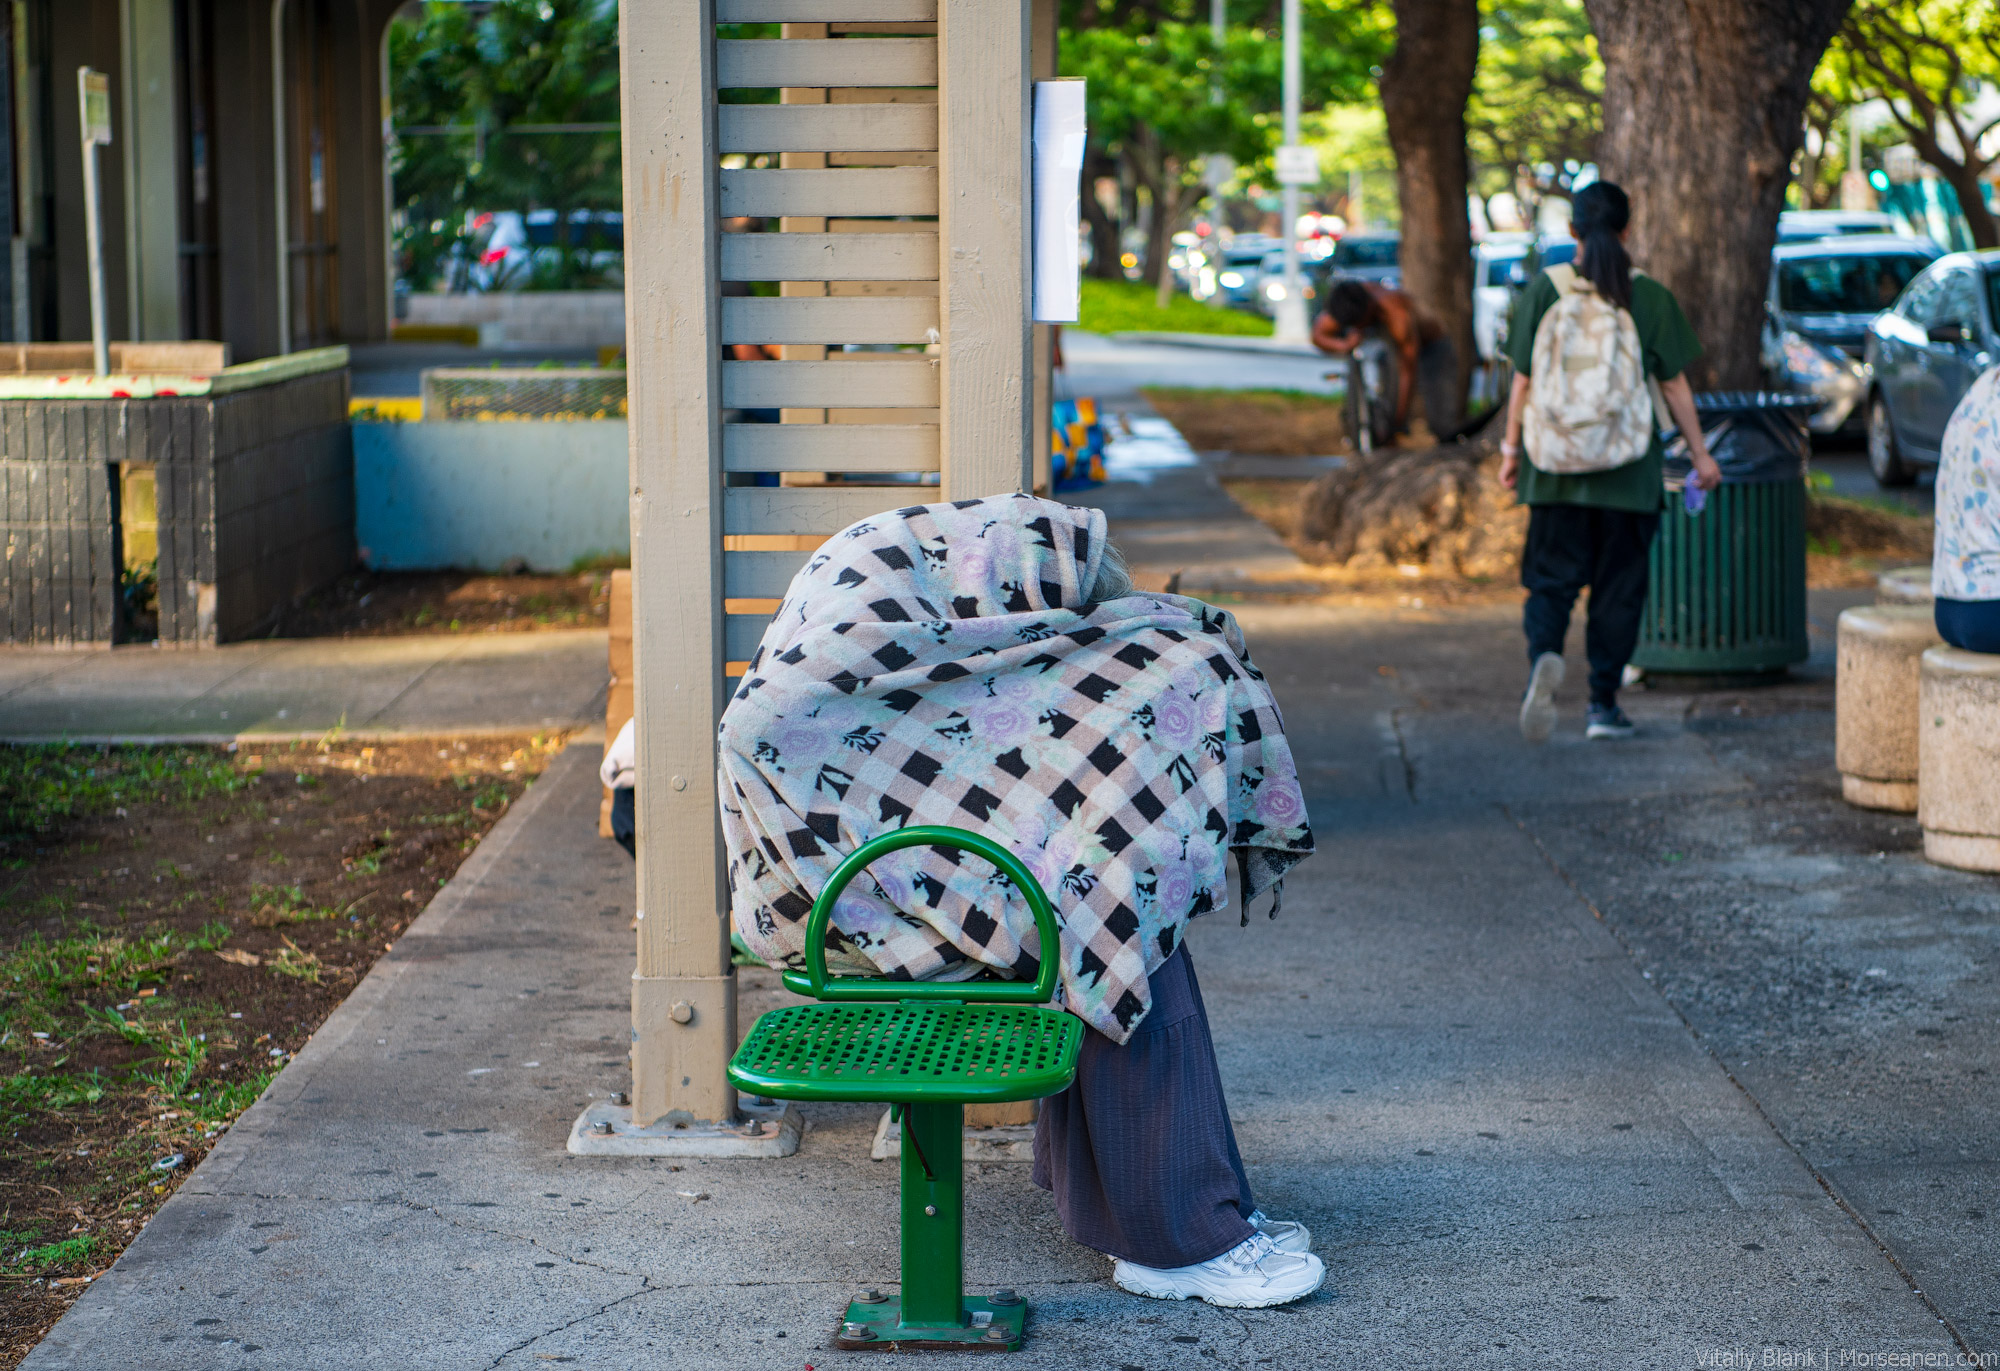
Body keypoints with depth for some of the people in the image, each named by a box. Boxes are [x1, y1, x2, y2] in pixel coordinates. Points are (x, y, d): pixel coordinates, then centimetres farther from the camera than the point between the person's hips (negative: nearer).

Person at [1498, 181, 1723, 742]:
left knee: (1550, 576, 8)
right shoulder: (1648, 296, -4)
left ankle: (1544, 654, -22)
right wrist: (1700, 453, 10)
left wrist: (1510, 448, 10)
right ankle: (1603, 705, 12)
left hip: (1556, 465, 1)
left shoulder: (1544, 289, -2)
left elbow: (1522, 379, 0)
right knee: (1618, 585, 10)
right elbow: (1674, 385, 0)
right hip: (1628, 468, -1)